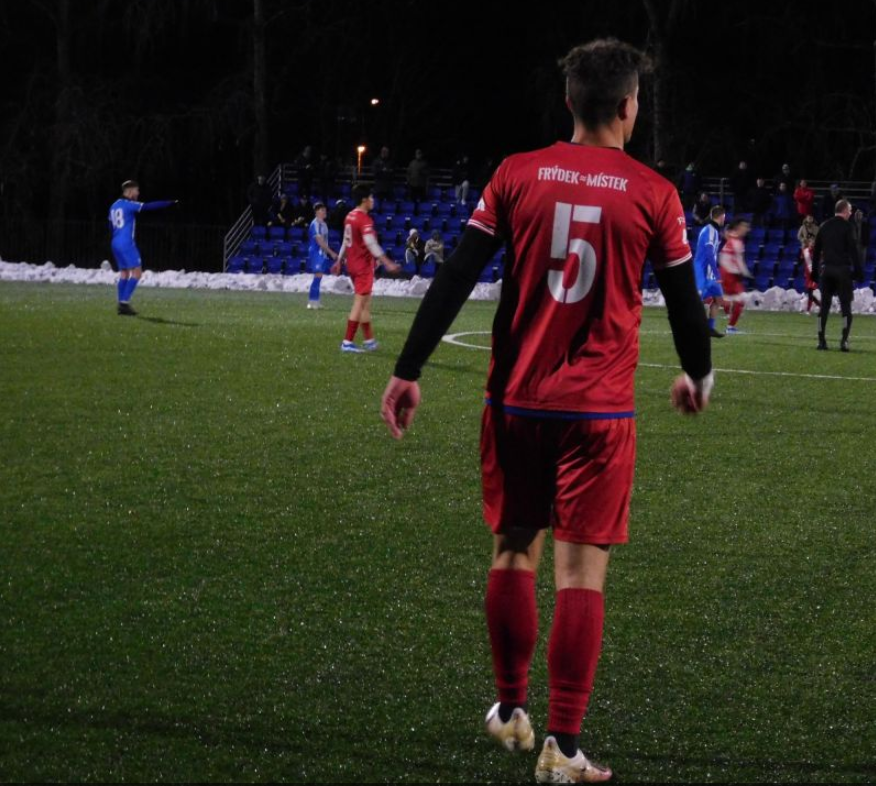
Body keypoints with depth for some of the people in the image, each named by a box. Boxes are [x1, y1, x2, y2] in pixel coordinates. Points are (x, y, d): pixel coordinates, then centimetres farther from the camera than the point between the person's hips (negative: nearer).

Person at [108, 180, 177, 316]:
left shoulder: (114, 206, 15)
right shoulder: (128, 205, -9)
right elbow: (150, 206, -14)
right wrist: (170, 203, -11)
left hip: (115, 243, 9)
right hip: (126, 243, -9)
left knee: (124, 273, 13)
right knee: (137, 272, -5)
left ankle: (122, 305, 9)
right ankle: (124, 302, -12)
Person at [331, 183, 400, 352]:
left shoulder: (350, 217, 10)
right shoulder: (365, 219, -18)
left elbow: (346, 241, 19)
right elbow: (371, 243, -26)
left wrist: (339, 261, 28)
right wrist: (387, 263, -26)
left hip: (352, 264, 9)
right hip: (363, 266, -9)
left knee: (365, 303, 18)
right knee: (359, 304, -6)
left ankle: (369, 340, 24)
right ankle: (348, 342, -7)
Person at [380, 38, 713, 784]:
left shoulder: (517, 176, 0)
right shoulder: (653, 194, -3)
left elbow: (455, 279, -3)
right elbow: (684, 300, 6)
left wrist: (409, 370, 1)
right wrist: (697, 374, 24)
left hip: (516, 400, 2)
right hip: (599, 411, -2)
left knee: (514, 551, 17)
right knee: (582, 570, 0)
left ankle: (511, 710, 29)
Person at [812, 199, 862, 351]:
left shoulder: (824, 226, 11)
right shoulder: (846, 227, -5)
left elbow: (816, 251, 13)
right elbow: (853, 250, -11)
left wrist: (815, 271, 17)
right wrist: (858, 271, -8)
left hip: (826, 269, 5)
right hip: (842, 269, -5)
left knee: (824, 305, 9)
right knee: (845, 305, -2)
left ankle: (821, 340, 7)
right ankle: (844, 341, -13)